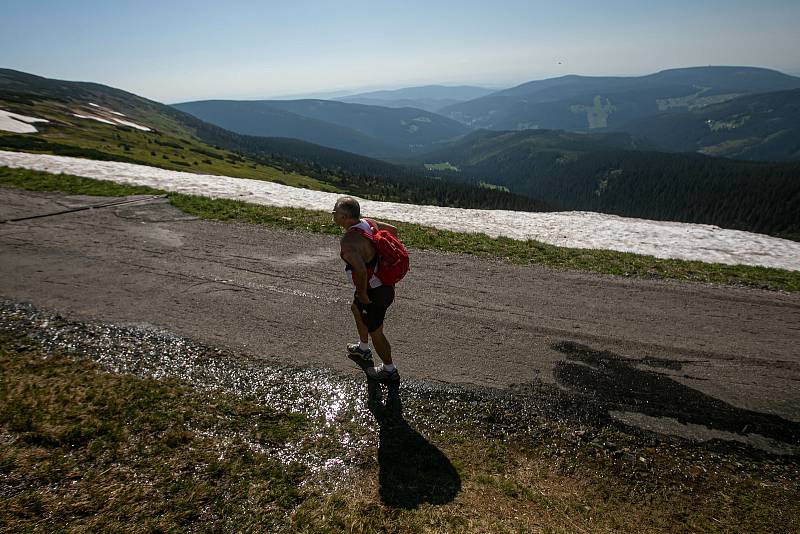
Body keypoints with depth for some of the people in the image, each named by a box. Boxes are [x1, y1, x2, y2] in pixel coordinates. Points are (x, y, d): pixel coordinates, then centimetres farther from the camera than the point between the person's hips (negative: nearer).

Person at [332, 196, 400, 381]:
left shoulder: (348, 241, -31)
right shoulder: (366, 222, -4)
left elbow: (361, 270, -44)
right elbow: (393, 230, 10)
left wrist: (362, 293, -26)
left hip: (374, 293, -10)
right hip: (384, 282, 10)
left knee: (375, 331, 12)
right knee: (356, 309, 33)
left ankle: (389, 369, 34)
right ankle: (363, 349, 53)